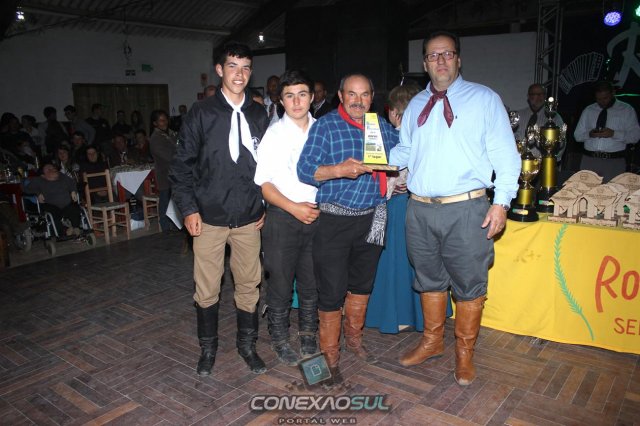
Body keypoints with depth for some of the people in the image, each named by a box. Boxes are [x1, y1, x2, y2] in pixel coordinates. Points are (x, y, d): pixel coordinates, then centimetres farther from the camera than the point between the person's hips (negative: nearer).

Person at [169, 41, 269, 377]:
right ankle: (208, 348, 29)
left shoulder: (259, 115, 6)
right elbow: (183, 164, -2)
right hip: (210, 216, -2)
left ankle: (247, 344, 30)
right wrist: (188, 208, -8)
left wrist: (266, 205, 5)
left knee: (249, 285, 11)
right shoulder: (201, 113, -2)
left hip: (249, 217, 2)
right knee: (206, 288, 8)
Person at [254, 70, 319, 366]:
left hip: (316, 216, 3)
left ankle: (308, 334, 33)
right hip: (282, 218, -3)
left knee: (312, 281, 13)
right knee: (280, 281, 7)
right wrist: (294, 208, -15)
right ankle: (279, 339, 26)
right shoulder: (274, 134, -3)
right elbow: (263, 182, -6)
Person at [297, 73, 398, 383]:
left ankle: (354, 337, 41)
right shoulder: (325, 126, -7)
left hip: (371, 218, 6)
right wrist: (340, 169, -30)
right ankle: (330, 354, 19)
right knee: (332, 290, 1)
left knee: (362, 283, 19)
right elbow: (305, 170, -15)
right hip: (334, 220, -5)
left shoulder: (383, 126, 9)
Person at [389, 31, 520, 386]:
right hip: (420, 208, 4)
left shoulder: (485, 99, 1)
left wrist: (502, 201, -11)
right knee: (429, 280, 16)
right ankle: (433, 342, 36)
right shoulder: (416, 105, 15)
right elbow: (404, 152, 17)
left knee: (469, 285, 5)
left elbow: (505, 154, -2)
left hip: (466, 210, -4)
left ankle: (465, 354, 25)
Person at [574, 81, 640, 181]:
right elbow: (577, 135, 11)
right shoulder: (588, 110, 11)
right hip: (589, 160, 2)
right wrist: (589, 134, -11)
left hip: (614, 162, -2)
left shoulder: (627, 110, 5)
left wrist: (614, 133, -18)